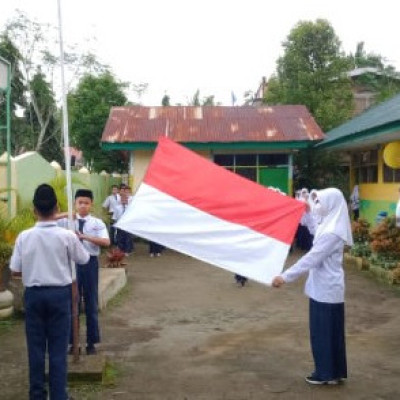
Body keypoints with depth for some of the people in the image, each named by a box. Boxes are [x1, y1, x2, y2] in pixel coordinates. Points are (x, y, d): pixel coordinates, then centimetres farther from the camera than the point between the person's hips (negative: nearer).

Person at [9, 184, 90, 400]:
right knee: (58, 348, 5)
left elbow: (15, 271, -3)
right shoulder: (67, 236, -11)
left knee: (35, 346, 11)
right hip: (59, 294, -1)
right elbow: (83, 259, 4)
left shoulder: (24, 236, -8)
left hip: (34, 294, 1)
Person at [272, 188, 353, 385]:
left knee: (322, 332, 3)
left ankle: (325, 373, 15)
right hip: (328, 287, 10)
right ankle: (335, 371, 26)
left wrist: (285, 276, -23)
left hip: (325, 289, -10)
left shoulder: (331, 233, -23)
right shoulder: (330, 226, 8)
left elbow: (312, 258, -25)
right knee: (331, 331, 16)